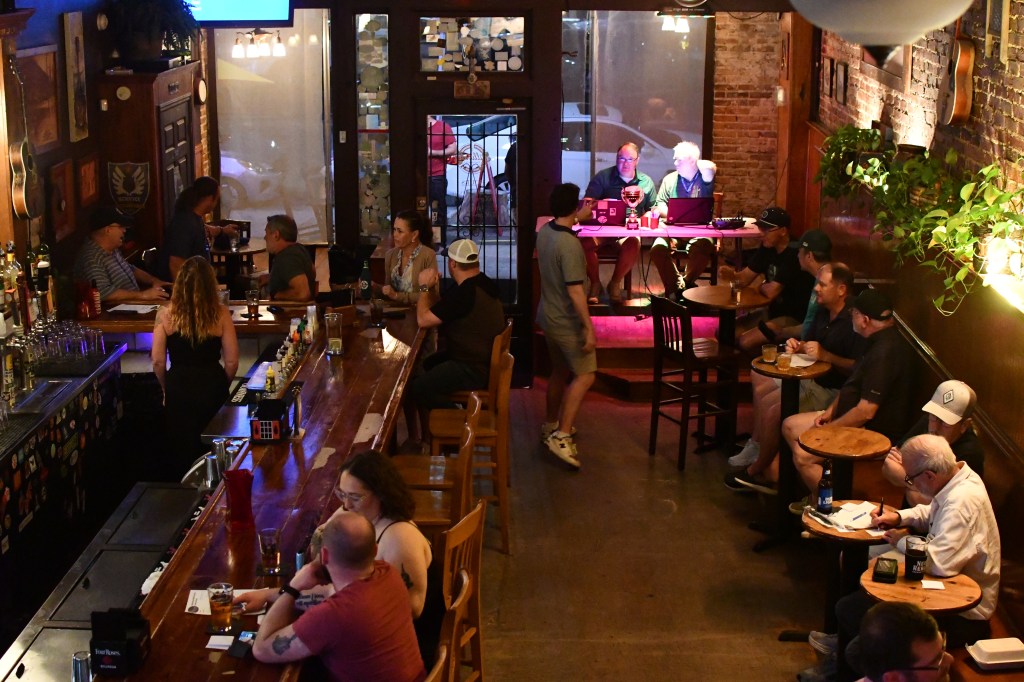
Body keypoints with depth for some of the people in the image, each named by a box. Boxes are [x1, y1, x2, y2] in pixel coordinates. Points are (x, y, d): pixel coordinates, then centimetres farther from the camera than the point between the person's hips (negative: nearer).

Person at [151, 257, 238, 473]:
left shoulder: (165, 315, -9)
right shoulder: (220, 314, -10)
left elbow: (158, 362, -6)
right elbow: (232, 362, -6)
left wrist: (168, 389, 12)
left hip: (178, 390, 0)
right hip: (213, 388, 0)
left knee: (183, 455, 17)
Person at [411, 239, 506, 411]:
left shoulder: (463, 293, -28)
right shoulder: (483, 283, 5)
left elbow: (423, 320, -19)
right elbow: (440, 312, 16)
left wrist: (424, 287, -7)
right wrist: (431, 288, 4)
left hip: (475, 369, -11)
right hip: (486, 358, 11)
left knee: (416, 388, -16)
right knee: (428, 365, 26)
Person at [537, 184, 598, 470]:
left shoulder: (544, 231, -1)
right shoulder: (569, 245, -28)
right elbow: (575, 291, -28)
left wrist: (580, 217, 36)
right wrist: (589, 328, -23)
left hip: (548, 316, 9)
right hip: (567, 322, -9)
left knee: (560, 371, 22)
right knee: (585, 375, -6)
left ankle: (551, 426, 35)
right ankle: (561, 437, -12)